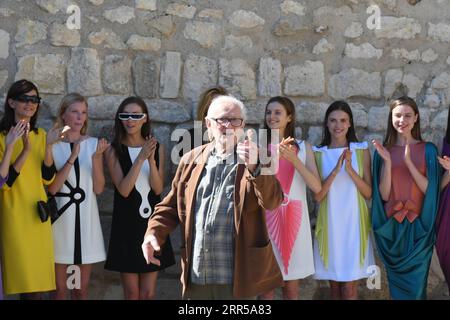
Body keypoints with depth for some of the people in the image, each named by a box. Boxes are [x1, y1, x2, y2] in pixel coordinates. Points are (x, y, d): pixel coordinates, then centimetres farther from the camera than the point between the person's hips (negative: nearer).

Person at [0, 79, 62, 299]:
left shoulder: (40, 135, 10)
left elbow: (48, 179, 5)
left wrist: (48, 147, -10)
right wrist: (25, 150, -24)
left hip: (38, 216, 5)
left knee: (38, 284, 7)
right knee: (25, 283, -4)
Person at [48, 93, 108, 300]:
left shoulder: (93, 144, 4)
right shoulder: (53, 145, -3)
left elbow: (98, 188, 0)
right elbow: (52, 188, -11)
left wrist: (96, 157, -15)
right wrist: (72, 158, -20)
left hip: (86, 219, 2)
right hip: (61, 219, -2)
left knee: (82, 288, 10)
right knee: (60, 288, 4)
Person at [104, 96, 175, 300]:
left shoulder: (157, 148, 3)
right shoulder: (114, 150, -5)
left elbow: (158, 189, -5)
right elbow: (123, 190, -16)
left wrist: (151, 159, -19)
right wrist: (141, 158, -23)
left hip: (152, 223, 2)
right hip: (127, 225, -2)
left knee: (148, 293, 6)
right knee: (132, 293, 6)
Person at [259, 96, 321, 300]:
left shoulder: (303, 147, 6)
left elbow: (317, 187, -4)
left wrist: (293, 159, -15)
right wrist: (274, 156, -19)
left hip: (294, 219, 1)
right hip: (267, 218, -1)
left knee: (291, 288, 7)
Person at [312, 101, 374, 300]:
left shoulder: (361, 151, 2)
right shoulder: (318, 153, 3)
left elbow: (369, 193, -2)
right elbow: (317, 195, -5)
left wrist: (350, 169, -17)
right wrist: (336, 170, -18)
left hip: (354, 223, -1)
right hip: (329, 224, 1)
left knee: (349, 289, -2)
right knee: (334, 286, 8)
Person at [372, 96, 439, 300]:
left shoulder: (428, 149, 0)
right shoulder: (384, 150, 2)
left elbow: (430, 190, -9)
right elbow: (384, 195, -5)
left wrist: (409, 162, -18)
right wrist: (387, 161, -16)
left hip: (418, 225, -1)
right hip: (391, 225, 1)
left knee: (415, 282, 2)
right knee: (396, 281, 9)